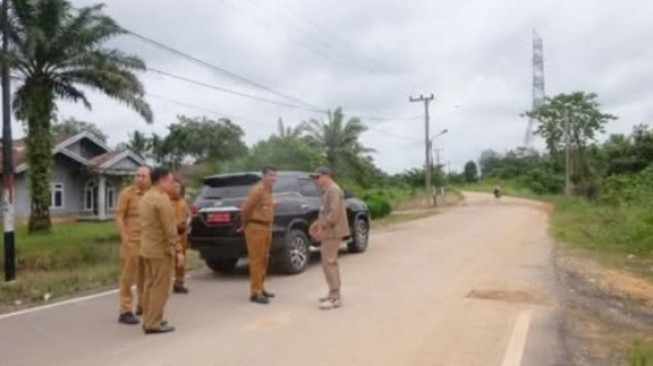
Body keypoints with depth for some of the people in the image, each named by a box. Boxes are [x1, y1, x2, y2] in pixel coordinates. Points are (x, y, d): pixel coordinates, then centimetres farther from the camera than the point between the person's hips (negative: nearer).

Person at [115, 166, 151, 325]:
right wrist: (125, 237, -15)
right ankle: (125, 311, 4)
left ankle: (142, 305, 27)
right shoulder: (126, 193, -5)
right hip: (132, 241, -5)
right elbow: (119, 217, -8)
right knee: (128, 276, -2)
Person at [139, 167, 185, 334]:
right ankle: (153, 323, 1)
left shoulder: (146, 198, 13)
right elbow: (170, 229, -21)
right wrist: (178, 250, -18)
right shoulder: (162, 199, -18)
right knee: (160, 287, -3)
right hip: (161, 250, -10)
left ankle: (148, 320, 21)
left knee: (150, 285, 14)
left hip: (147, 248, 10)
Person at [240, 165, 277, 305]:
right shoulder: (258, 189, -16)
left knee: (264, 260, 14)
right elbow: (245, 208, -18)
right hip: (256, 228, -10)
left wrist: (268, 227, 15)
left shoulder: (268, 190, 15)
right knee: (256, 260, -7)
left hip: (266, 228, 10)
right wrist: (244, 225, -4)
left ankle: (260, 289, 24)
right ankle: (255, 293, -3)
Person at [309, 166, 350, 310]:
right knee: (330, 262, 16)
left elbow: (334, 212, -24)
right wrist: (318, 222, 11)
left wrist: (322, 227, -23)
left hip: (332, 231, -11)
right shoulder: (327, 190, 17)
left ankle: (335, 298, -6)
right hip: (330, 231, 11)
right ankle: (334, 294, 25)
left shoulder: (333, 190, -16)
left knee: (329, 262, -10)